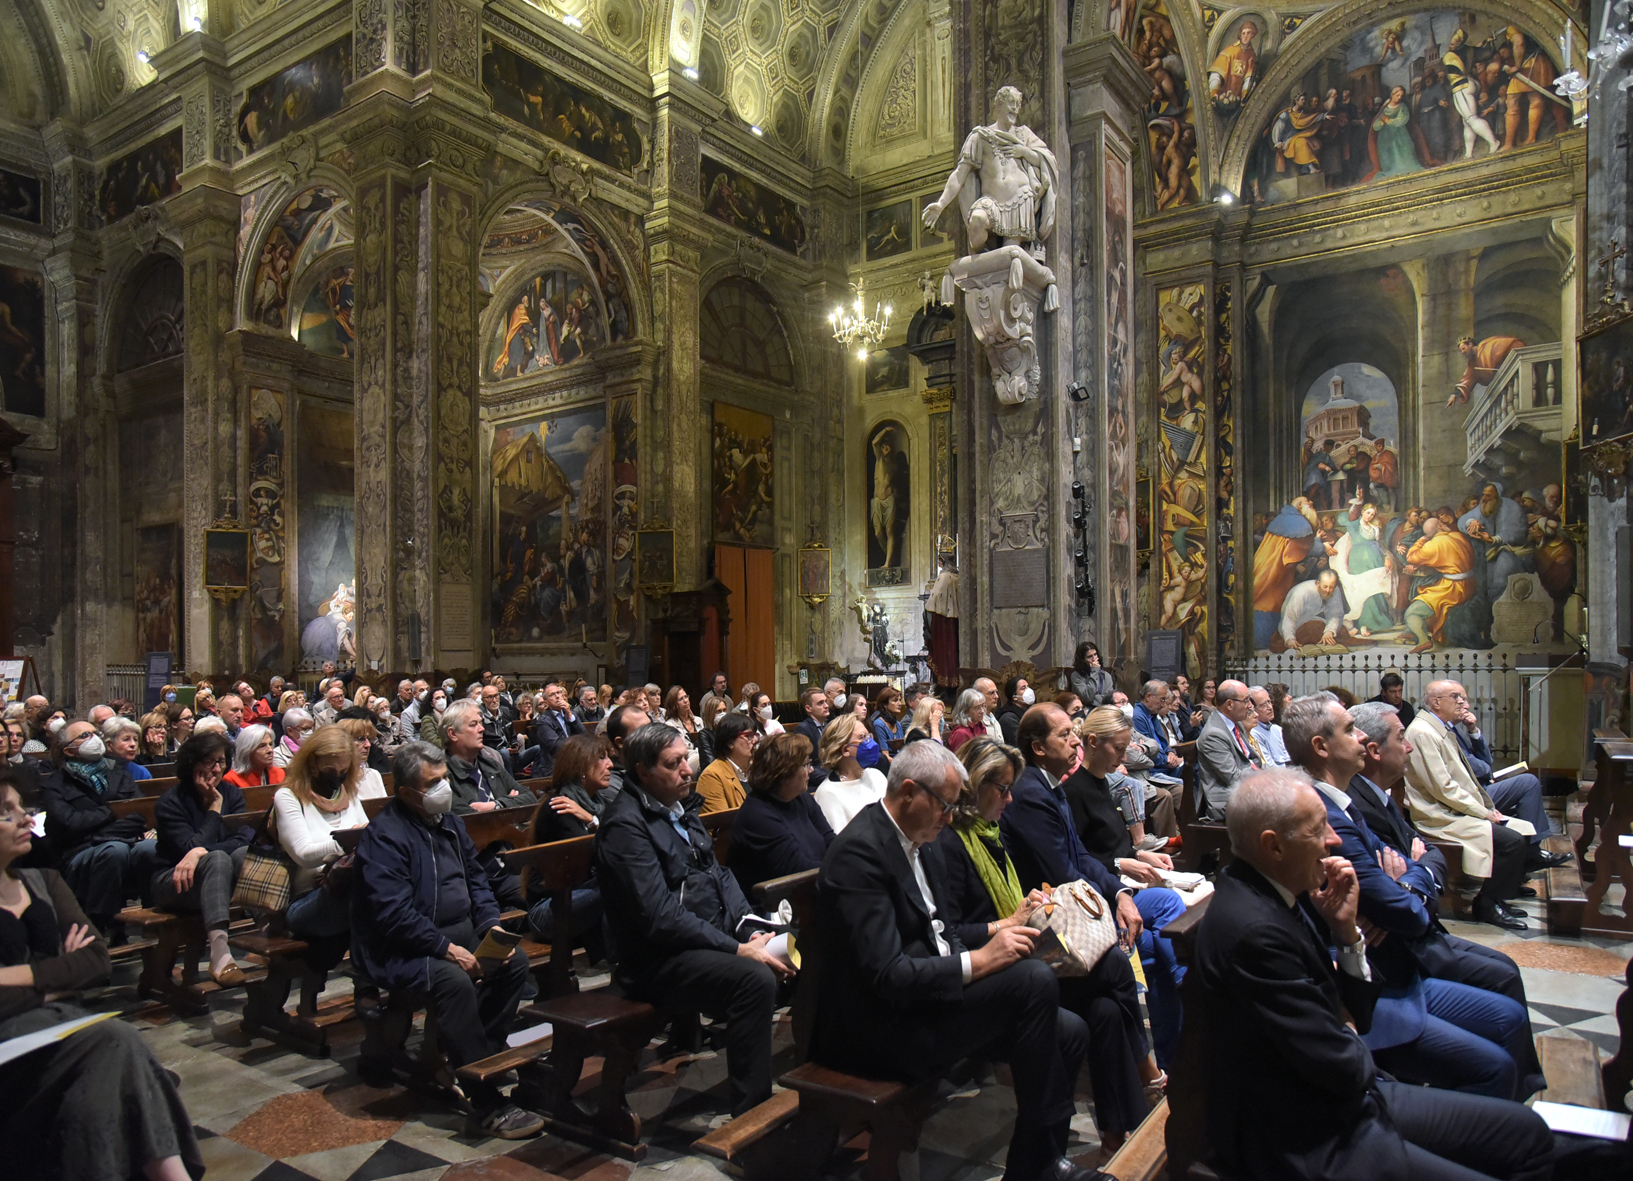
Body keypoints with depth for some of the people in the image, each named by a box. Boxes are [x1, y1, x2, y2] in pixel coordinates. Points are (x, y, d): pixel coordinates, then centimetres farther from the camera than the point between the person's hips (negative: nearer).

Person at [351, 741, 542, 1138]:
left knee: (515, 962, -11)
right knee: (455, 982, -33)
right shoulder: (384, 836, -16)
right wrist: (448, 949, -23)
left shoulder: (449, 822, 10)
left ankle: (474, 1056, 1)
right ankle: (486, 1104, -28)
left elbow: (476, 879, 18)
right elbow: (393, 914, -22)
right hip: (401, 950, -8)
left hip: (460, 932, 8)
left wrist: (491, 925, 0)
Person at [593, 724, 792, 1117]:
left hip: (716, 937, 9)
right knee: (754, 978, -31)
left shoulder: (680, 811, 14)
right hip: (658, 961, -9)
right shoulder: (625, 825, -15)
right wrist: (739, 950, -22)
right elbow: (661, 918, -21)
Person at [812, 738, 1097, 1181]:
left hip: (928, 995, 10)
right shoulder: (858, 853, -20)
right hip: (882, 1025, -10)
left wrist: (999, 934, -2)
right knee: (1034, 978, -22)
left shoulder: (917, 840, 10)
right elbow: (886, 975, -25)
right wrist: (978, 961, -23)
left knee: (1068, 1032, -1)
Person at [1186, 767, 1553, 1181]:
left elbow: (1357, 1015, 8)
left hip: (1344, 1100, 9)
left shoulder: (1282, 892, 0)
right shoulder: (1254, 930, -29)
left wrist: (1346, 929, -7)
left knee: (1529, 1134, 11)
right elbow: (1345, 1068, -21)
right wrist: (1353, 1043, 1)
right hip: (1307, 1145, -9)